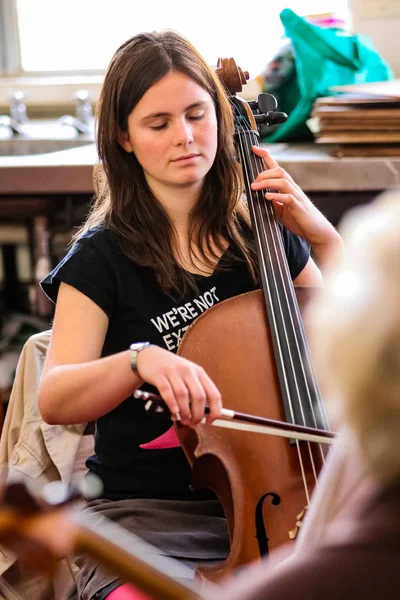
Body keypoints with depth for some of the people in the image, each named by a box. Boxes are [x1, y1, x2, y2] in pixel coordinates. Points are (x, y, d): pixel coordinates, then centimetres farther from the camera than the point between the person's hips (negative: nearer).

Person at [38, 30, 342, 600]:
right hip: (149, 515, -3)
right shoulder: (103, 258, -3)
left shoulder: (261, 237, 8)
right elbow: (53, 398, -15)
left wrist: (323, 237, -1)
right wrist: (139, 359, -34)